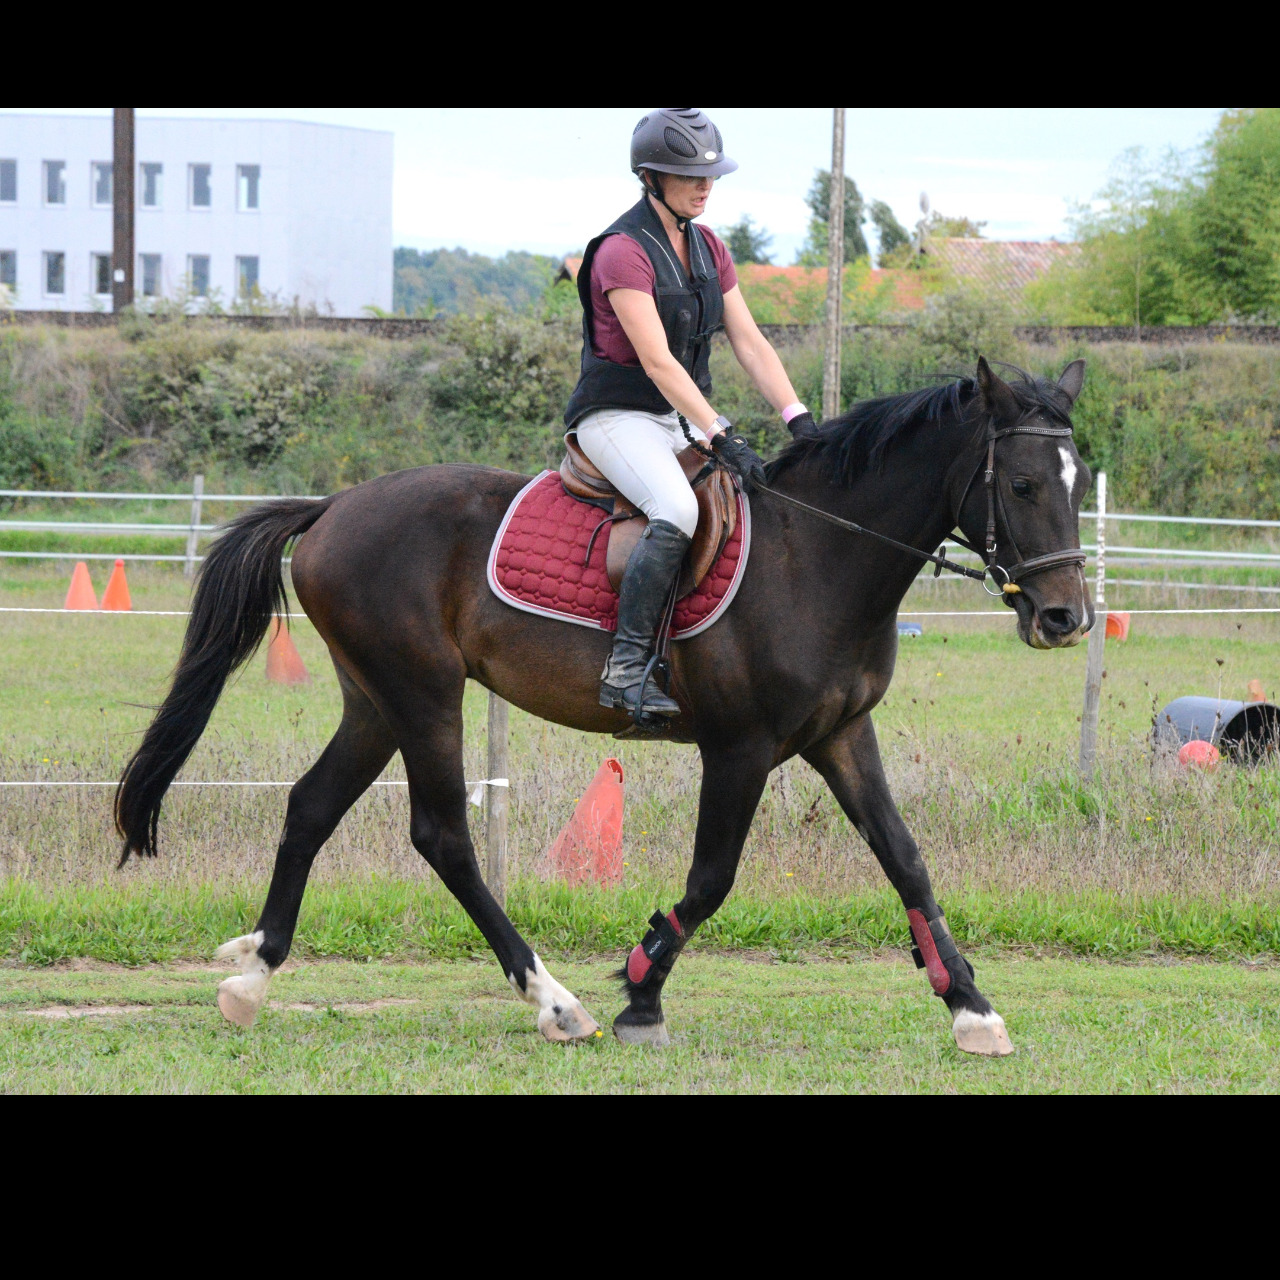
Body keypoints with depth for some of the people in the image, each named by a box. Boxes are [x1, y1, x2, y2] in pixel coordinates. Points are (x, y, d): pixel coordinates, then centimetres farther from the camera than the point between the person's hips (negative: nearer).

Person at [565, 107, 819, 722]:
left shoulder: (708, 249, 11)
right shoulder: (623, 252, -16)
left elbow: (751, 343, 8)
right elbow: (658, 361, -23)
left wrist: (799, 420, -5)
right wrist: (719, 436, -29)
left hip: (679, 419, 9)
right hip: (618, 414, -9)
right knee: (677, 512, -34)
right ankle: (625, 666, -33)